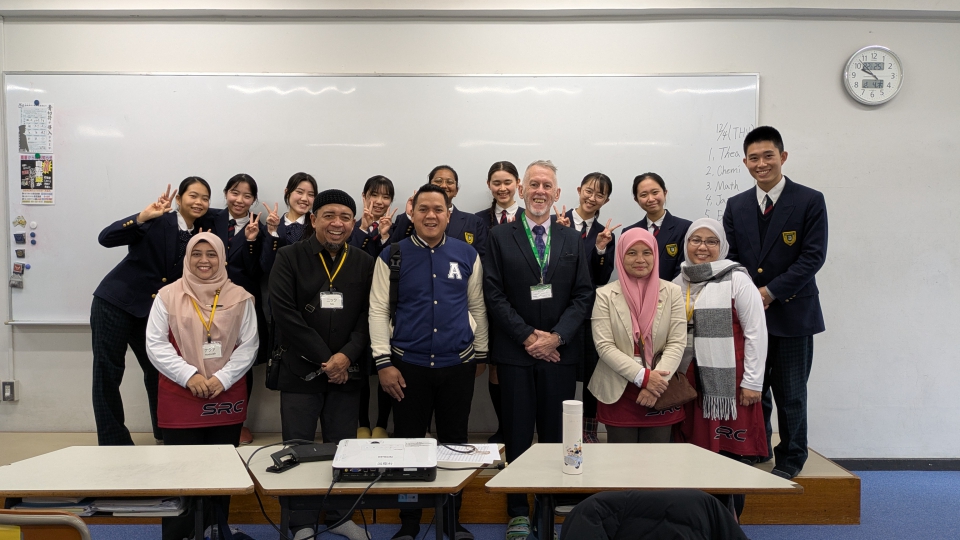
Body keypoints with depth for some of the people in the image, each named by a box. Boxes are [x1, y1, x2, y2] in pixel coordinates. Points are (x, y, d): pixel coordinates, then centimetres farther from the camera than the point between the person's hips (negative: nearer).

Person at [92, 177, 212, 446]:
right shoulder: (157, 222, -12)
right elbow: (106, 238, -21)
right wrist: (145, 215, -30)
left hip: (151, 312, 5)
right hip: (115, 303, -5)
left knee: (158, 371, 10)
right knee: (107, 374, 0)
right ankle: (113, 442, 12)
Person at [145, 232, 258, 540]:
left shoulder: (240, 298, 4)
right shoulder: (168, 296, 1)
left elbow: (249, 345, 2)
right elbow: (156, 344, -3)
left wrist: (223, 378, -11)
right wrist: (189, 375, -13)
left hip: (227, 397, 2)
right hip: (180, 397, -1)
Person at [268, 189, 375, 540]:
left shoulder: (365, 263, 7)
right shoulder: (289, 258, -2)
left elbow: (370, 317, 2)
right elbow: (285, 313, -12)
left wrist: (347, 356, -14)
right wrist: (324, 359, -14)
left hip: (347, 372, 2)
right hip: (300, 370, -2)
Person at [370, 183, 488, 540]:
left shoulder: (467, 255, 3)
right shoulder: (393, 256, -2)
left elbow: (477, 307, 9)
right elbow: (378, 310, -4)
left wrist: (480, 355, 9)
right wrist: (384, 363, -8)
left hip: (458, 366, 1)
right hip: (408, 366, -1)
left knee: (455, 442, 11)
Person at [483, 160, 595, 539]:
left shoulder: (572, 240, 9)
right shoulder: (499, 237, 2)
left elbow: (584, 295, 3)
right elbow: (494, 294, -4)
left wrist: (556, 336, -9)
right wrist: (527, 337, -11)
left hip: (560, 351, 2)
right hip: (515, 351, -1)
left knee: (556, 433, 7)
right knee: (518, 434, 6)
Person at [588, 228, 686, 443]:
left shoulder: (672, 292, 3)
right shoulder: (605, 295, -1)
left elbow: (677, 343, -2)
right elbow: (604, 346, -8)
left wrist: (657, 382, -16)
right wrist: (643, 376, -17)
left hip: (660, 393, 1)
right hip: (619, 393, -1)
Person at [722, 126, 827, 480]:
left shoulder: (810, 201, -4)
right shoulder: (736, 206, 9)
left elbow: (813, 256, -11)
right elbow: (730, 258, 8)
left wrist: (770, 292, -15)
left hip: (792, 313, -3)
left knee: (790, 393, 6)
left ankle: (790, 459, 23)